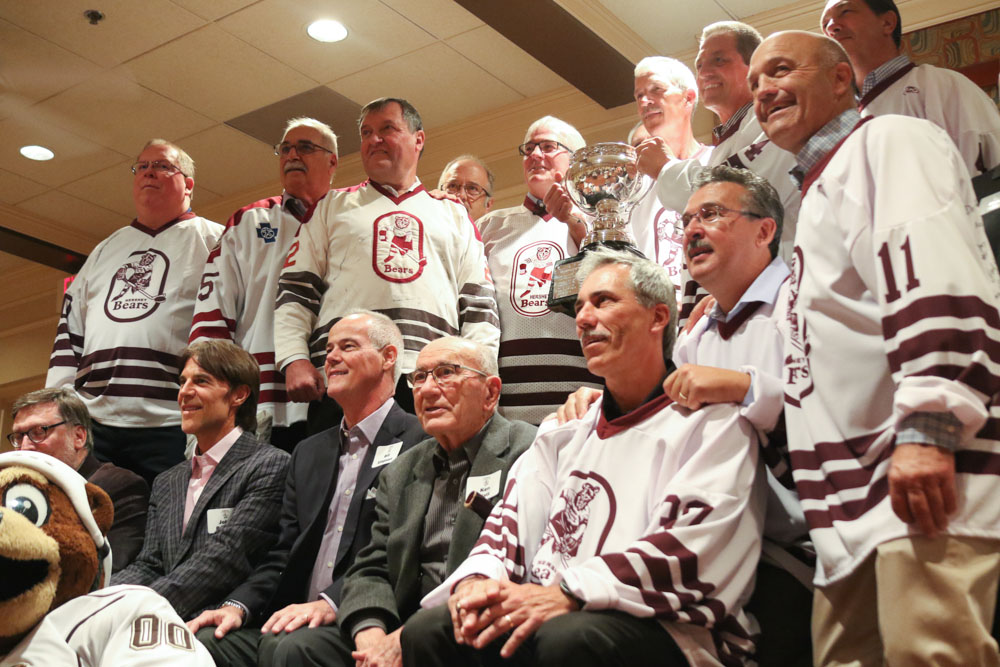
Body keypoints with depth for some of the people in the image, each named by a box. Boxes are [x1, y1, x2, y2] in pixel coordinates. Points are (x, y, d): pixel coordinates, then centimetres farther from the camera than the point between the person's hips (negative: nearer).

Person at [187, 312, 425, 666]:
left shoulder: (421, 442, -2)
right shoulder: (308, 453, 23)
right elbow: (283, 554, 17)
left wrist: (330, 603, -22)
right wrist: (238, 606, -1)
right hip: (290, 620, 6)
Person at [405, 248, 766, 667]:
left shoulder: (712, 423, 0)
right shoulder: (567, 434, 22)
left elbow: (697, 546, -15)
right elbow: (512, 517, 16)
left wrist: (568, 593, -24)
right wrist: (479, 577, -8)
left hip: (666, 628, -6)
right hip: (542, 616, 6)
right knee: (428, 630, -17)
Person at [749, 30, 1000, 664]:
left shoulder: (888, 141, 1)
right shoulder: (821, 188, 31)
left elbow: (933, 279, -17)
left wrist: (926, 428, -25)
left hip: (923, 471, -10)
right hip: (859, 495, 10)